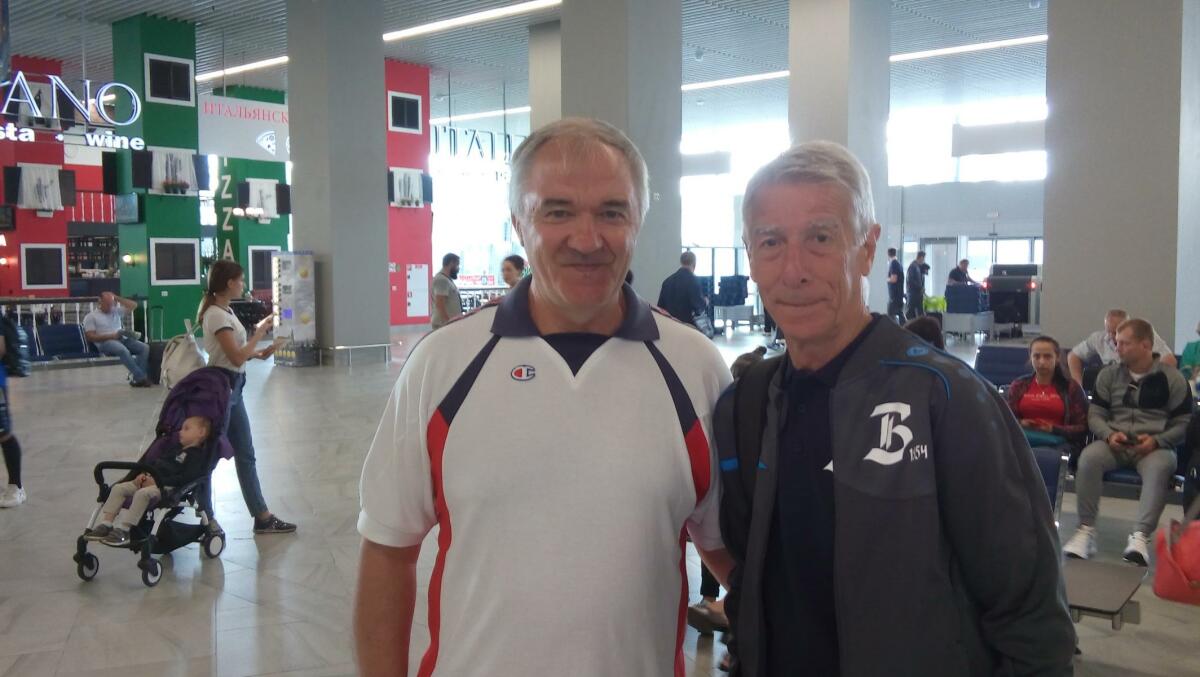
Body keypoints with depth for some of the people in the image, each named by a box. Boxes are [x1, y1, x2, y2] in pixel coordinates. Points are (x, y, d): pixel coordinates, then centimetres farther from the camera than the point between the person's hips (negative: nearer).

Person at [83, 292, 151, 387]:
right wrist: (111, 336, -13)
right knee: (123, 350, -39)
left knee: (145, 348, -21)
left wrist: (117, 298, 11)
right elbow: (91, 337, -3)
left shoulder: (116, 311, 20)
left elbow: (133, 305, 16)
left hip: (121, 339, 5)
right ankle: (140, 377, -38)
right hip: (105, 343, -5)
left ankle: (136, 377, -28)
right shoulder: (91, 317, 7)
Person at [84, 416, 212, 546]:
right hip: (151, 480, 10)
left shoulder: (197, 455, -5)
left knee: (142, 493, -35)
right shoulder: (174, 448, 27)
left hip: (168, 486, -10)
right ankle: (105, 524, -10)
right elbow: (155, 463, 30)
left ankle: (123, 529, -32)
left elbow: (185, 477, -17)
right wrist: (144, 474, 8)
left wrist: (159, 481, -20)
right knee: (119, 488, -5)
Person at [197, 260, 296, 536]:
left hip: (232, 388, 10)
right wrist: (260, 331, -13)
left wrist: (259, 354, 3)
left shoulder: (225, 311, 11)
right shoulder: (217, 315, -17)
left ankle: (262, 517, 18)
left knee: (245, 454, 12)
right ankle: (206, 519, 17)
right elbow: (237, 358, -20)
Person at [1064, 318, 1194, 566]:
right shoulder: (1109, 374, 11)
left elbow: (1184, 423, 4)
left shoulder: (1172, 378, 4)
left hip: (1154, 446, -2)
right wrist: (1109, 434, -10)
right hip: (1114, 442, 2)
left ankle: (1140, 536, -39)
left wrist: (1157, 440, -13)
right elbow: (1095, 414, 11)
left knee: (1160, 467, -37)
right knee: (1089, 457, -31)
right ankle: (1086, 530, -27)